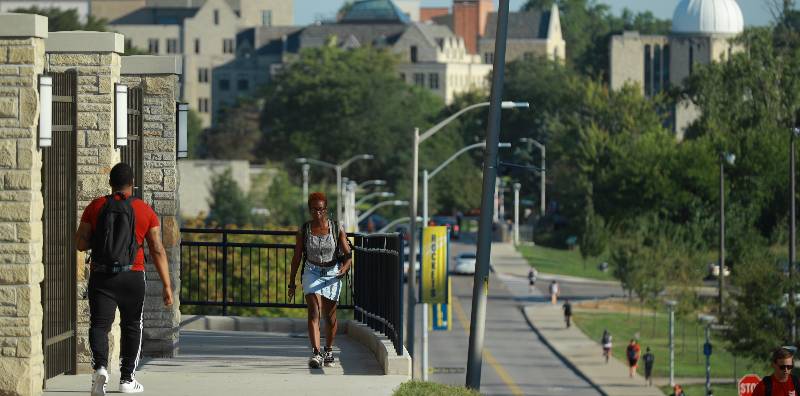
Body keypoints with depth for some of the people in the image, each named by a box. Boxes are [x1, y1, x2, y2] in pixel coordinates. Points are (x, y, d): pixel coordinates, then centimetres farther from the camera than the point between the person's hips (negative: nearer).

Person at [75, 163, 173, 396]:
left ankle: (100, 366, -27)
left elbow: (80, 244, -1)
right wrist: (167, 285, -2)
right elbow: (157, 250, -4)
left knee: (99, 325, 0)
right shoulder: (145, 211, 0)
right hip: (132, 277, 0)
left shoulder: (95, 207, 1)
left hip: (100, 277, 0)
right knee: (131, 326, 17)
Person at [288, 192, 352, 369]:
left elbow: (348, 255, -5)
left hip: (332, 274, 1)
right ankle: (316, 354, -28)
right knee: (314, 313, -18)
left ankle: (328, 351, 33)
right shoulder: (303, 231, -4)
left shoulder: (337, 229, -5)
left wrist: (345, 268, -27)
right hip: (312, 273, -1)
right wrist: (292, 282, 7)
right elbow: (296, 258, 5)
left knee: (330, 316, 12)